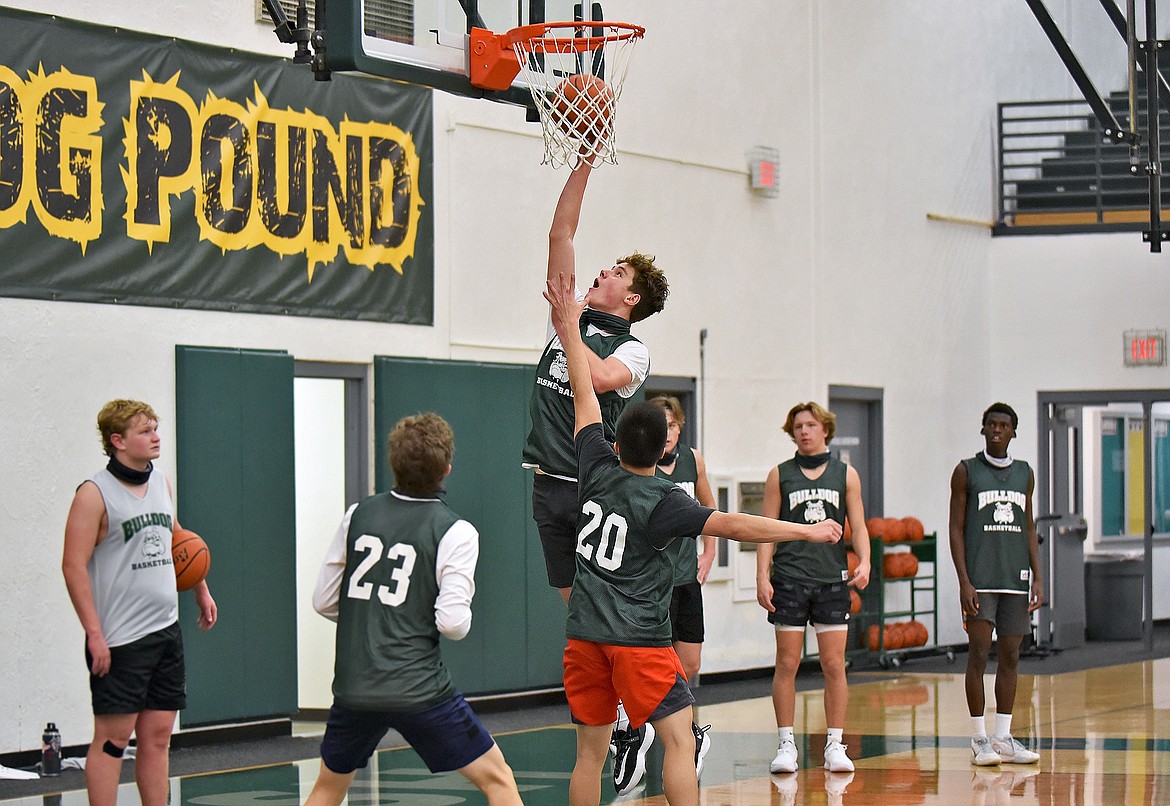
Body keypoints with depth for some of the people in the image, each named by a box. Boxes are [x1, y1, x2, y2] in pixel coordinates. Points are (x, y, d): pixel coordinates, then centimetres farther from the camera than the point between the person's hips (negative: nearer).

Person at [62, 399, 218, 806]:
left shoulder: (160, 482, 11)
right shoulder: (95, 493, -10)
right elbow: (74, 566, -14)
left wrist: (202, 592, 28)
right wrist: (94, 634, -18)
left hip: (167, 631, 7)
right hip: (120, 639, -7)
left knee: (158, 734, 8)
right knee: (113, 737, -4)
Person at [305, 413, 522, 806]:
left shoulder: (358, 515, 5)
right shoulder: (455, 532, -7)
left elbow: (323, 601, 10)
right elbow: (452, 622, -15)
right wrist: (461, 616, 7)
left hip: (353, 686, 5)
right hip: (419, 691, -4)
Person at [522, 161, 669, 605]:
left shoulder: (632, 350, -3)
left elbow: (599, 378, -26)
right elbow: (560, 233, 9)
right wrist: (585, 163, 6)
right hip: (549, 484, 6)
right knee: (575, 603, 8)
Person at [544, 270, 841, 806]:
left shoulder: (598, 471, 3)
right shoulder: (662, 501, -10)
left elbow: (585, 398, 13)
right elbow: (732, 525, -16)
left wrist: (569, 329, 21)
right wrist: (808, 531, -13)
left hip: (584, 636, 6)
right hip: (639, 639, -5)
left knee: (590, 753, 9)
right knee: (679, 739, -4)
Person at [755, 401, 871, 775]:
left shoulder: (846, 474, 9)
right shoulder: (779, 475, 7)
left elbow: (858, 525, 8)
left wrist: (864, 562, -10)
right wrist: (762, 577, -5)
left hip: (833, 579, 1)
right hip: (789, 579, -1)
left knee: (834, 664, -1)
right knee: (787, 664, -1)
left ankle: (835, 746, 5)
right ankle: (786, 745, 5)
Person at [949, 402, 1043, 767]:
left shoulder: (1025, 474, 13)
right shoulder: (966, 471, 0)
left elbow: (1029, 528, 17)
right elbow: (956, 529, -2)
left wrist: (1037, 579, 8)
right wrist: (964, 582, -11)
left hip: (1016, 579, 4)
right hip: (980, 581, -4)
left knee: (1010, 657, 5)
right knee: (979, 655, -6)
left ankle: (1003, 738, 10)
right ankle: (979, 739, -1)